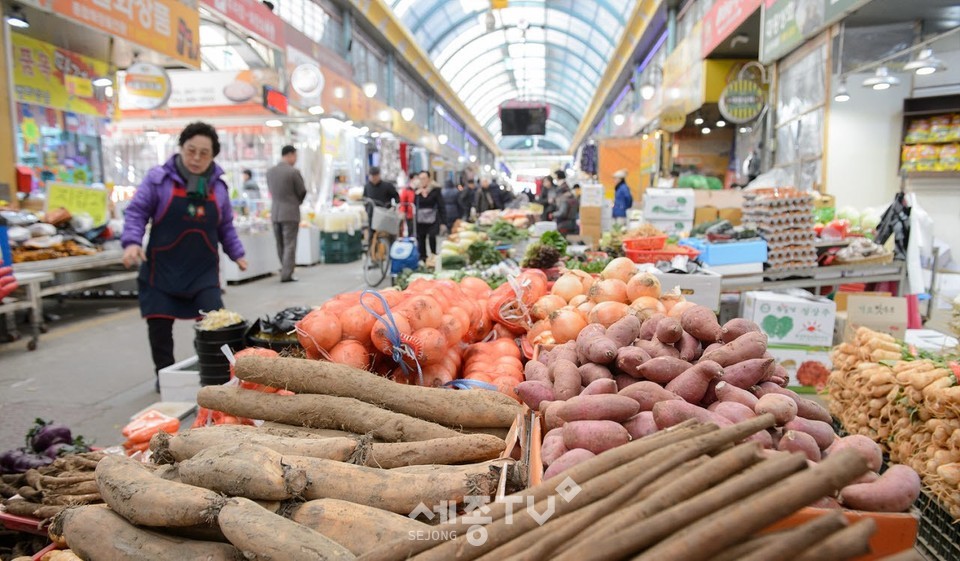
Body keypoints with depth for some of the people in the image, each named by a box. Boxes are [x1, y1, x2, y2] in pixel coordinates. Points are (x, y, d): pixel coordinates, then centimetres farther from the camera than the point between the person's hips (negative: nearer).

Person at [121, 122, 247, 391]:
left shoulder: (218, 185, 7)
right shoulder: (159, 178, -4)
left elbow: (225, 227, 17)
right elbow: (136, 212, -3)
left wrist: (236, 253, 14)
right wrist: (132, 241, -18)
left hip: (204, 269, 2)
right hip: (163, 268, -2)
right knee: (159, 325, 6)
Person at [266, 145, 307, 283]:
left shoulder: (270, 172, 4)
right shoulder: (293, 172, -13)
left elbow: (271, 190, 13)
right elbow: (302, 192, -5)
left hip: (275, 213, 6)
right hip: (290, 213, -6)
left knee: (280, 245, 15)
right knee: (289, 245, -1)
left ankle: (285, 270, 24)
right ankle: (286, 274, -2)